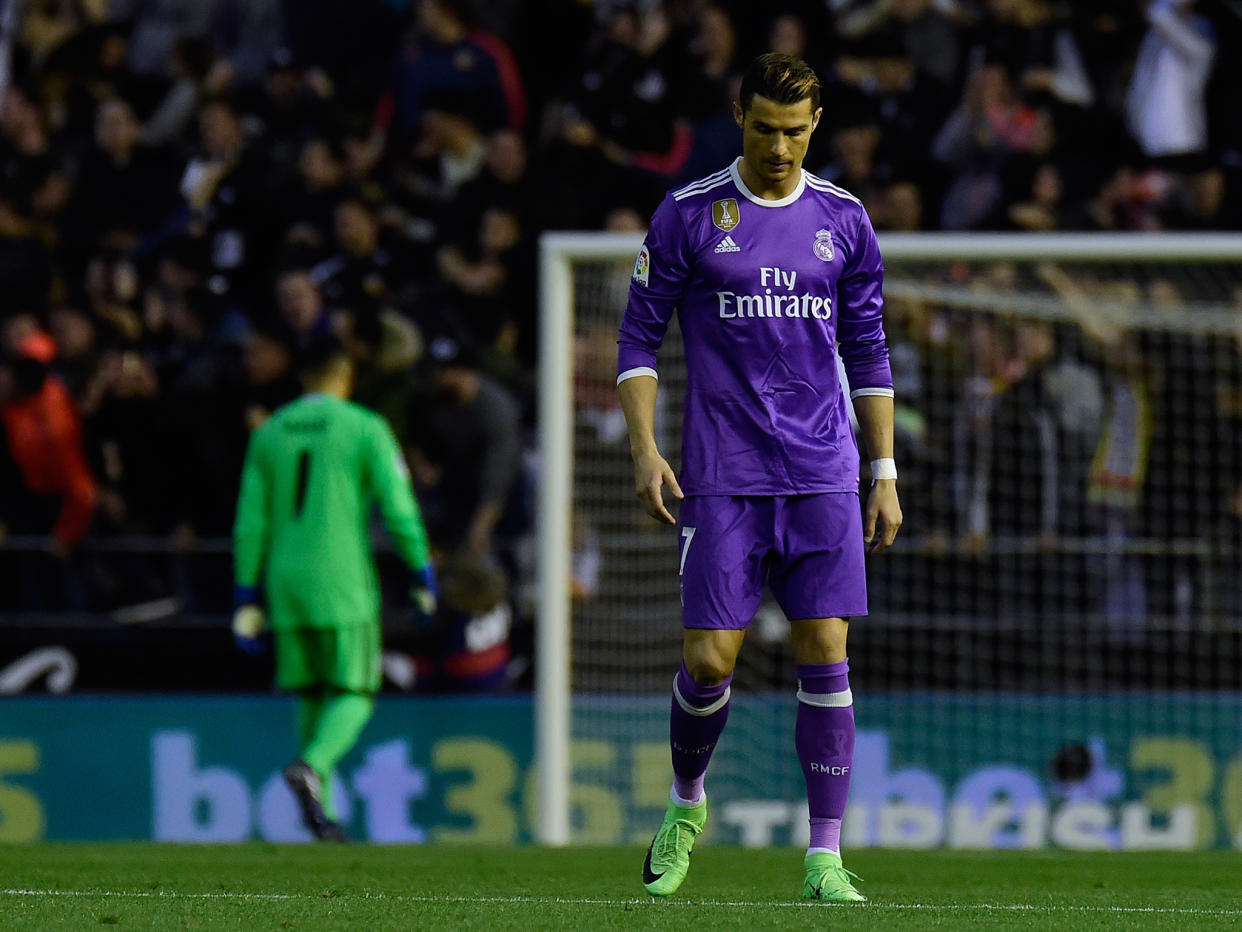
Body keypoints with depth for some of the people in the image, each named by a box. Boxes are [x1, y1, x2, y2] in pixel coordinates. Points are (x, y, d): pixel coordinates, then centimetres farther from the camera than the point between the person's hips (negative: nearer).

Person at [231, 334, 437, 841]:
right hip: (342, 580, -5)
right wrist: (422, 572, 3)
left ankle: (321, 811, 8)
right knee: (353, 694, -2)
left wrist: (247, 598, 12)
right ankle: (311, 766, -29)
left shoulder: (269, 433, 10)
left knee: (311, 697, 12)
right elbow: (398, 507, -7)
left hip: (284, 582, 5)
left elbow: (250, 522, 9)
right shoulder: (364, 428, -2)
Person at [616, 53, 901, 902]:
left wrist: (885, 473, 9)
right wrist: (644, 448, -7)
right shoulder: (689, 216, 1)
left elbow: (868, 354, 14)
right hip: (722, 478, -2)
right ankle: (685, 805, 22)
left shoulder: (843, 221, 8)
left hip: (824, 478, 2)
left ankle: (826, 856, -2)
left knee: (826, 656, -6)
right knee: (708, 661, -6)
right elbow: (639, 337, 5)